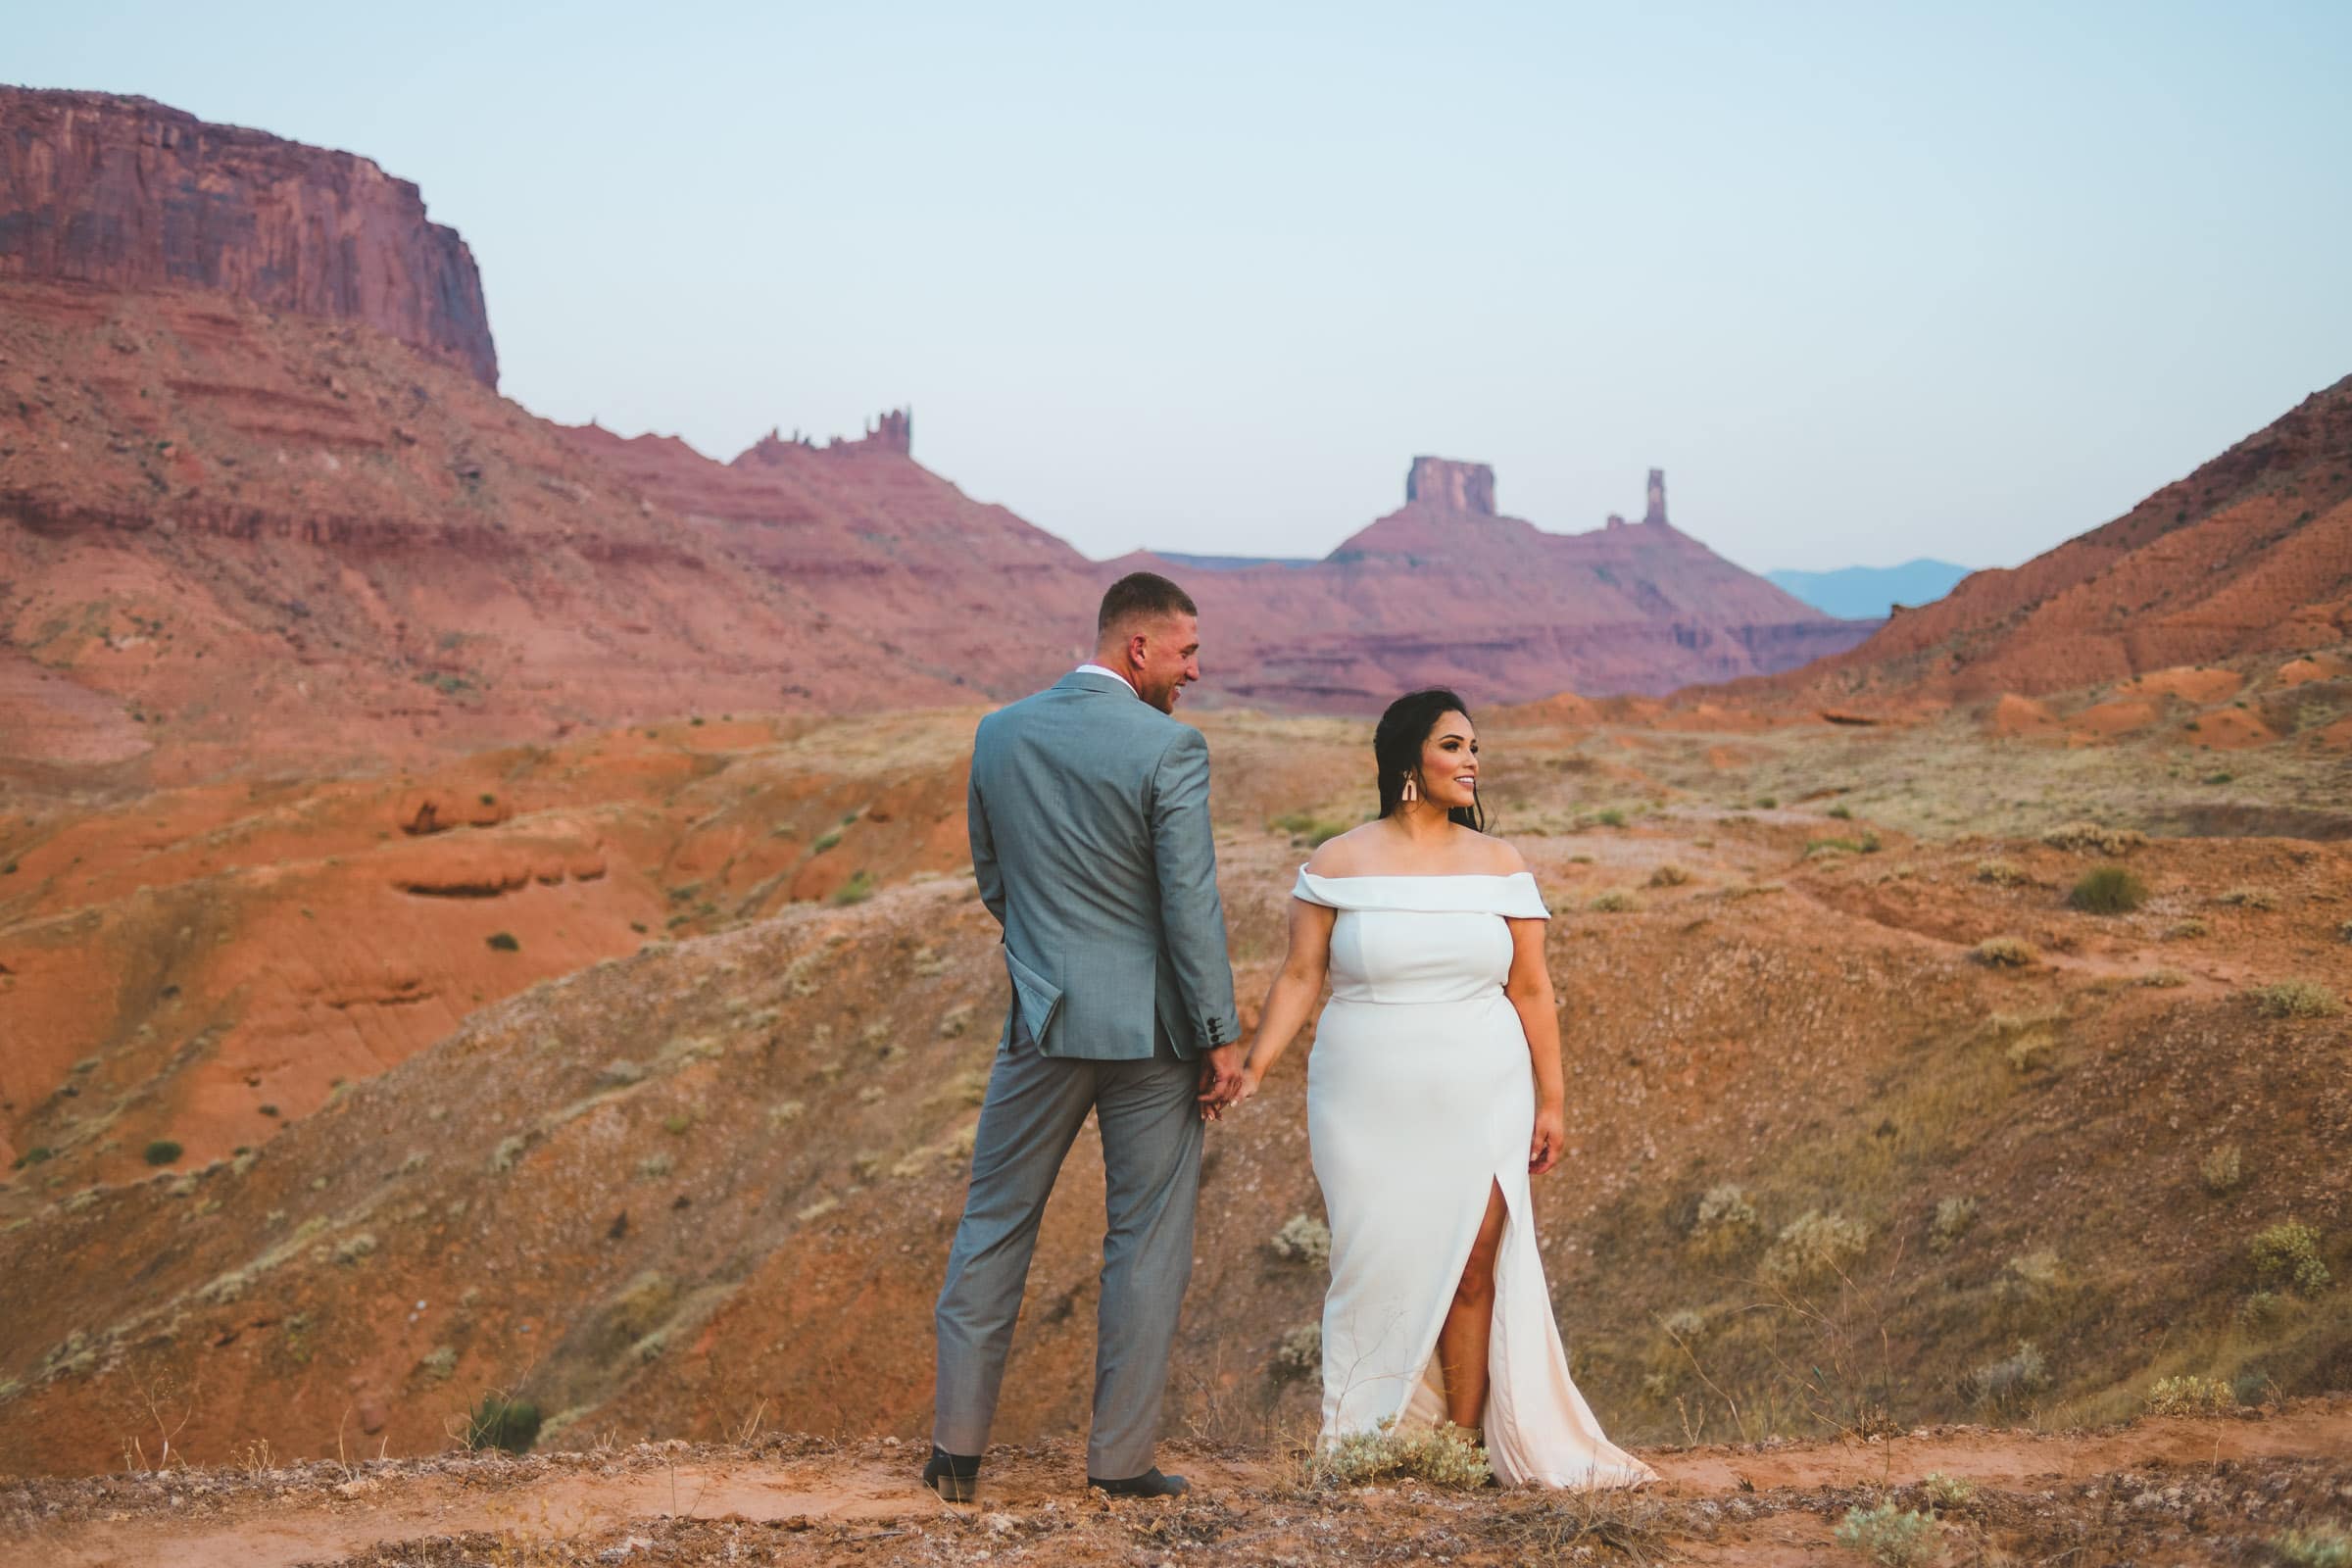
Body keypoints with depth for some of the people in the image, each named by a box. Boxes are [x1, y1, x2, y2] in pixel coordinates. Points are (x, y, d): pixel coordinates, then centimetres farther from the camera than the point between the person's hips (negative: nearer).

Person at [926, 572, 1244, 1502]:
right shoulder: (1168, 748, -13)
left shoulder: (999, 735, 3)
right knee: (1146, 1242, 7)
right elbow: (1191, 904, -14)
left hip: (1041, 1018, 4)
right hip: (1150, 1030, -4)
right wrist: (1220, 1036, -7)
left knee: (995, 1225, 13)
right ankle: (1120, 1457, 12)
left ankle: (958, 1446, 14)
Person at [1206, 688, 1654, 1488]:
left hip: (1479, 1105, 1)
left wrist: (1551, 1101, 4)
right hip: (1371, 1108, -1)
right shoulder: (1338, 864, 0)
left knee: (1472, 1270, -5)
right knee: (1380, 1268, -1)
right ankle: (1373, 1444, 8)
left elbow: (1531, 991, 7)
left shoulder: (1498, 865, 5)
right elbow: (1300, 978, -1)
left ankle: (1467, 1445, 1)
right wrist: (1253, 1069, -13)